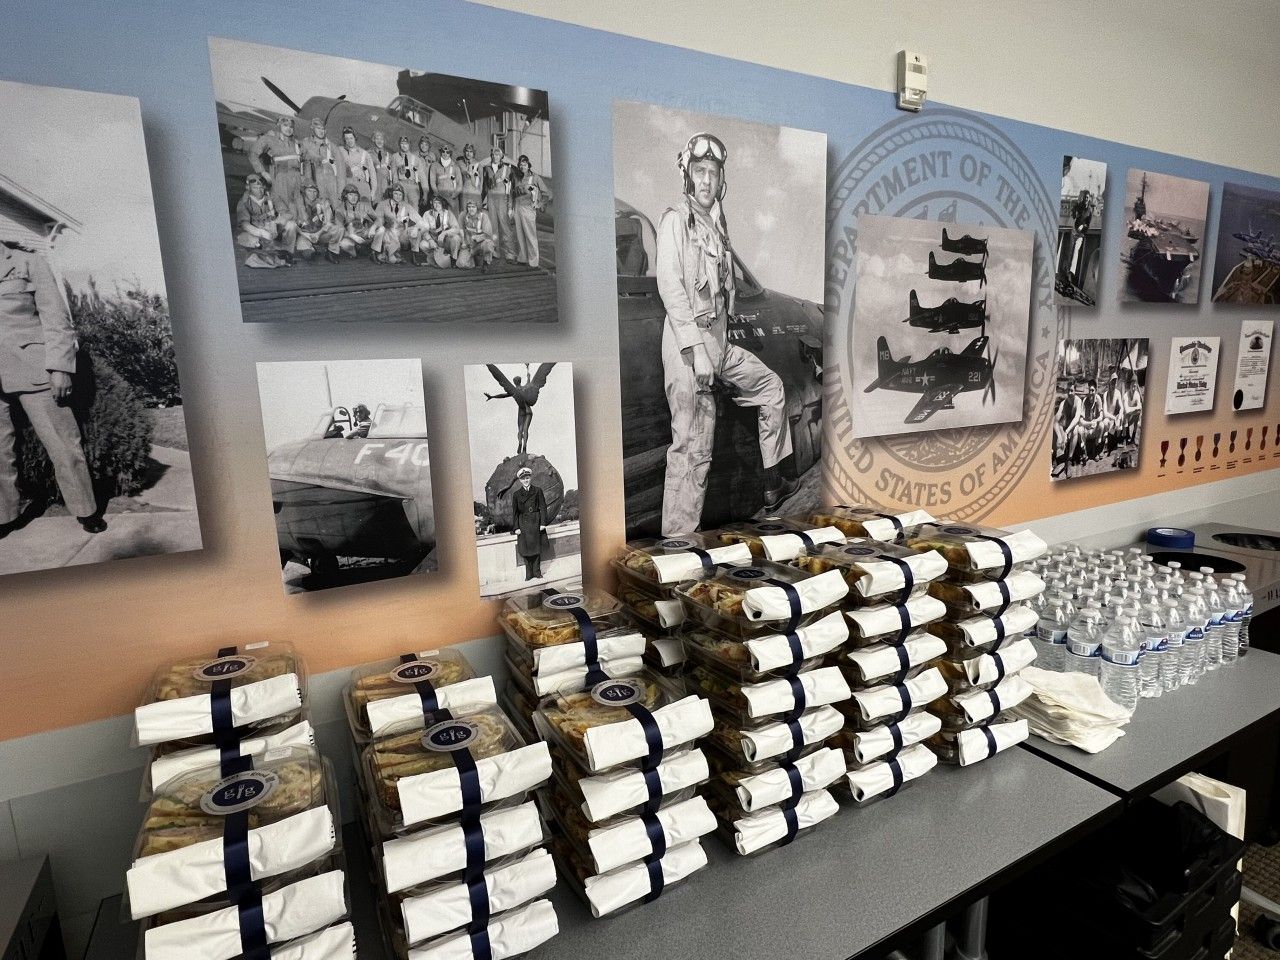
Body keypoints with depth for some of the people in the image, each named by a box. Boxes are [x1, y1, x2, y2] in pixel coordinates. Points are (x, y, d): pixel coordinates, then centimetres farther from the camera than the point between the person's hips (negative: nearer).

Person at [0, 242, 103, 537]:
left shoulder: (28, 262, 4)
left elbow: (55, 317, -1)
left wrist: (59, 367, -10)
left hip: (32, 369, -4)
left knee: (62, 444, -2)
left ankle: (86, 510, 8)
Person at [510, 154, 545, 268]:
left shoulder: (535, 177, -1)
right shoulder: (515, 177, 11)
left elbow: (544, 192, 3)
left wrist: (537, 203, 1)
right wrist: (511, 207, 16)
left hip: (528, 208, -5)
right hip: (517, 207, 5)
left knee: (530, 235, -7)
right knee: (519, 234, 6)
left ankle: (533, 261, -5)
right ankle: (521, 258, 14)